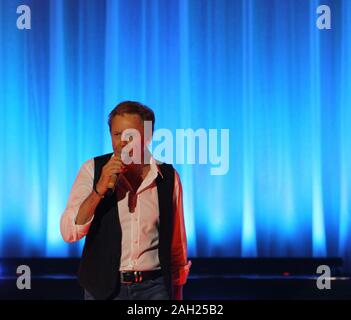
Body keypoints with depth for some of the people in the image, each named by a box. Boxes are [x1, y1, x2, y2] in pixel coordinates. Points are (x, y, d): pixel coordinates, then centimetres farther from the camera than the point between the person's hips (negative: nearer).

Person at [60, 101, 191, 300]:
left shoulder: (168, 176, 1)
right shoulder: (93, 170, -3)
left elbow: (177, 243, 10)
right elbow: (69, 233, -11)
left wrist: (177, 293, 14)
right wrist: (100, 189, -21)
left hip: (154, 288, 1)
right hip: (104, 287, 0)